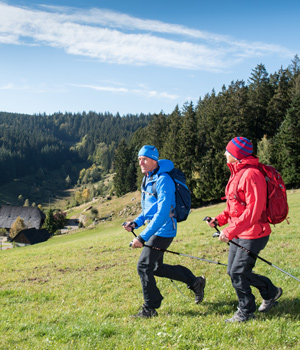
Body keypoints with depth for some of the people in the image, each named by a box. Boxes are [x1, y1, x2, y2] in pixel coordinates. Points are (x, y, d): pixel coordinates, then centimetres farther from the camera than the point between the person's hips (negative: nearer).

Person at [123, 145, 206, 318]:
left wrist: (143, 237, -30)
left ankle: (150, 309, 7)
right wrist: (136, 223, 4)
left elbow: (162, 214, -28)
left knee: (144, 266, -8)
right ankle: (195, 282, 29)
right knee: (156, 267, 16)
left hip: (163, 230, -10)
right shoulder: (147, 179, 11)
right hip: (157, 230, 10)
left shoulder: (163, 181, -20)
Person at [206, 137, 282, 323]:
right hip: (239, 233, 10)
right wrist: (221, 219, 4)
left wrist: (230, 231, -27)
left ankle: (245, 312, 17)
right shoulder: (237, 173, 11)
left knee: (238, 273, -3)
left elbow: (253, 211, -27)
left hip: (253, 234, -10)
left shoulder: (251, 175, -21)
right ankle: (270, 292, 32)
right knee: (233, 271, 15)